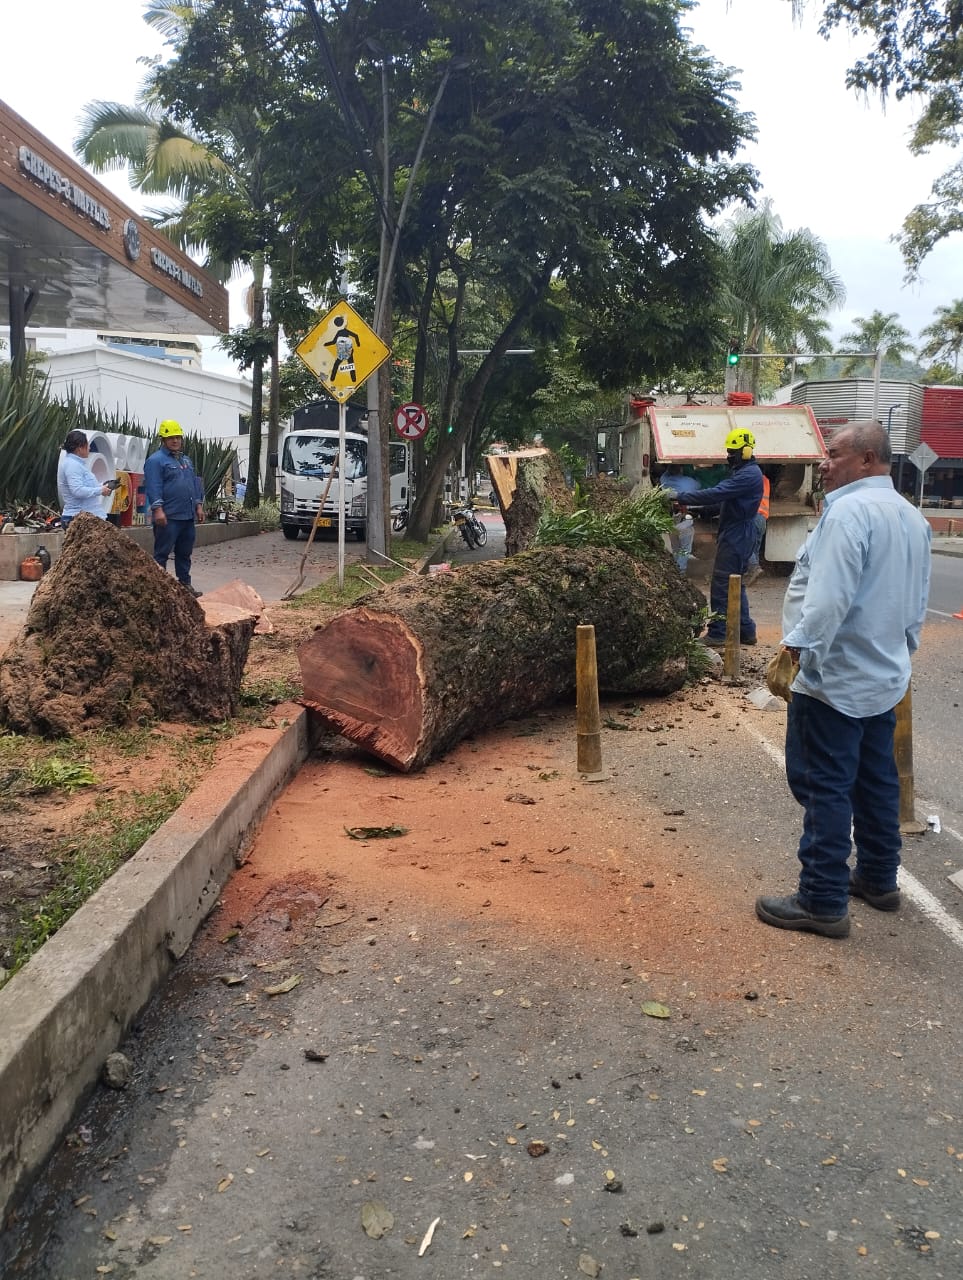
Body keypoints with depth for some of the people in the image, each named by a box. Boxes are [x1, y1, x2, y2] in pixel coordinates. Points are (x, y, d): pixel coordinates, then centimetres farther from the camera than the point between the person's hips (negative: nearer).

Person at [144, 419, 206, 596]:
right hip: (168, 517, -8)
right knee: (162, 553, -3)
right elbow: (154, 487, -15)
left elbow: (195, 484, 23)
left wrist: (198, 506, 15)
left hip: (188, 516, 8)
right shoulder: (156, 460, -7)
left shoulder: (186, 460, 20)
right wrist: (158, 509, -23)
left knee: (184, 553, 14)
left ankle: (185, 583, 22)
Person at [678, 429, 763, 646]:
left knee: (722, 585, -8)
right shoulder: (742, 472, 17)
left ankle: (718, 634, -5)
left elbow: (716, 493, -26)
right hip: (735, 534, 11)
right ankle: (746, 630, 21)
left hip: (736, 536, -11)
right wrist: (690, 504, 5)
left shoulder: (749, 475, -18)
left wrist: (682, 498, -23)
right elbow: (722, 498, 16)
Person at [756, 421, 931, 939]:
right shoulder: (912, 517, 12)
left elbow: (829, 595, -27)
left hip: (834, 677, -10)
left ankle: (823, 902, 1)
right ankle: (879, 879, 30)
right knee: (876, 780, 18)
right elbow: (917, 602, 18)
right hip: (884, 678, 10)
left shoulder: (850, 510, -18)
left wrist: (792, 650, -23)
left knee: (825, 788, -4)